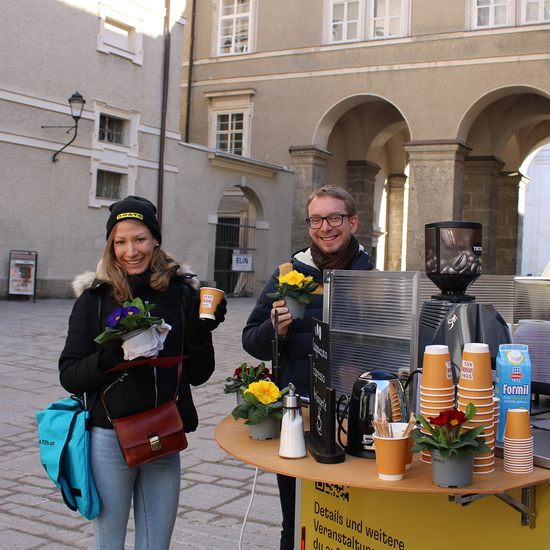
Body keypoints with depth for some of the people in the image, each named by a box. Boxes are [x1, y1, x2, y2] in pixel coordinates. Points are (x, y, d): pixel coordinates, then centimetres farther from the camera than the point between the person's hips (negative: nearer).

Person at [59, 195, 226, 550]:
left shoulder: (182, 292, 1)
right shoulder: (95, 297, -2)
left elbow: (198, 375, 5)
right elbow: (70, 377, -4)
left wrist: (201, 332, -12)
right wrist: (110, 357, -21)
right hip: (110, 439, -1)